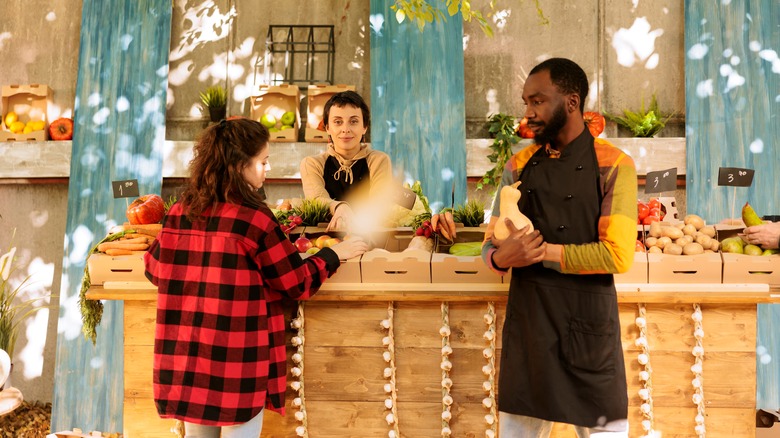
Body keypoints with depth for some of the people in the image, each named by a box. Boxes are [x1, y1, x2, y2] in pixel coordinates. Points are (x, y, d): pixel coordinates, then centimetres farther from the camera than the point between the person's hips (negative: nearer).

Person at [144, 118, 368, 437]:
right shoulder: (253, 218, -15)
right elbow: (298, 283, -8)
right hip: (236, 363, -6)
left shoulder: (179, 211, 2)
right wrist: (335, 254, 5)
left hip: (185, 358, 6)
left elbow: (155, 269, 14)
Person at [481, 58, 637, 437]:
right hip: (526, 317, 3)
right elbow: (490, 243, 7)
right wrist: (501, 257, -16)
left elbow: (618, 255, -13)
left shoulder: (613, 165, -5)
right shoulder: (519, 165, 7)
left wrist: (544, 252, -15)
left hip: (589, 321, -3)